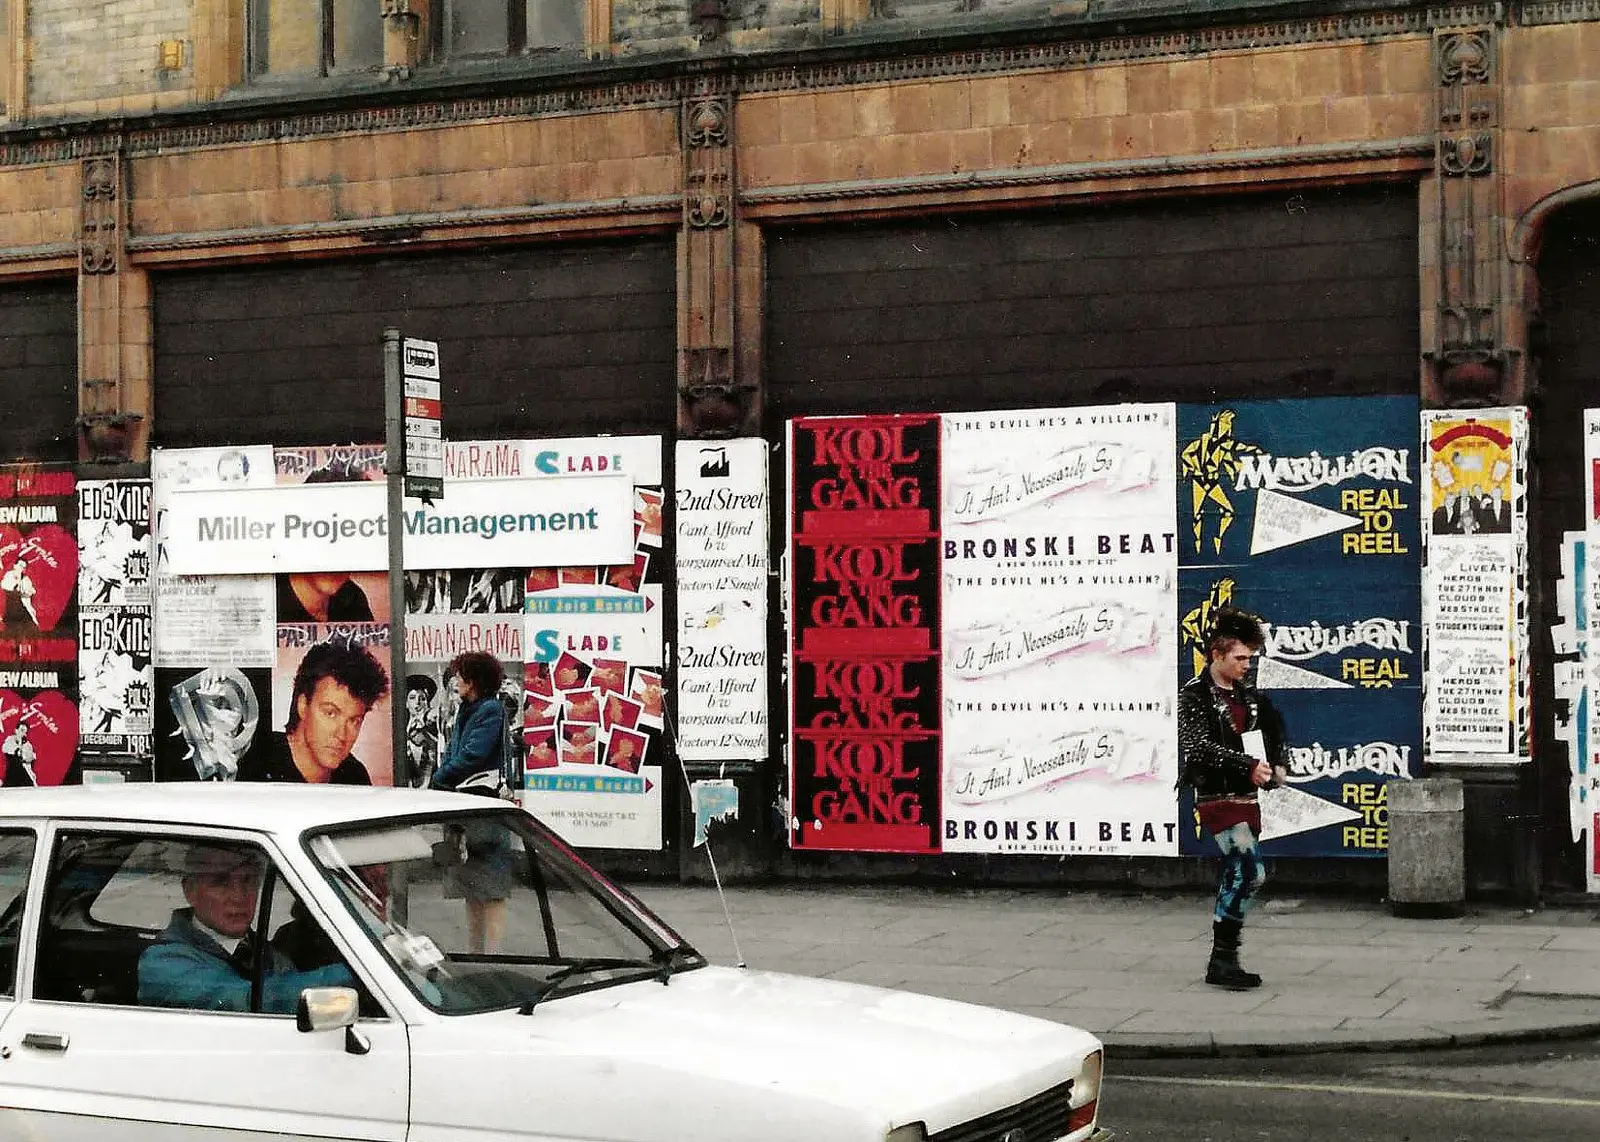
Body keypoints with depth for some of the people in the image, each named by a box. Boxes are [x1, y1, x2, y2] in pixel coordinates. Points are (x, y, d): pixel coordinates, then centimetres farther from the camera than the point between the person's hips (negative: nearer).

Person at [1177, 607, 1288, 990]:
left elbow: (1274, 731, 29)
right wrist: (1248, 765, -24)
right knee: (1252, 871, -20)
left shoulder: (1249, 695, 13)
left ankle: (1223, 962, 16)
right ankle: (1223, 958, -17)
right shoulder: (1194, 696, -7)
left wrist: (1279, 765, 11)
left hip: (1248, 799, 8)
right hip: (1217, 798, -8)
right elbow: (1199, 747, -19)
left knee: (1235, 879, 10)